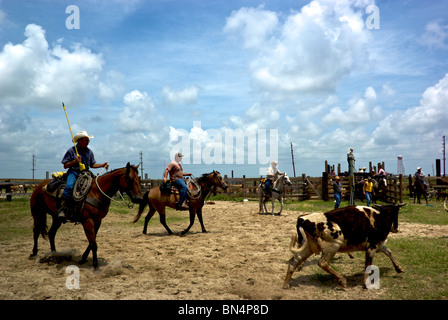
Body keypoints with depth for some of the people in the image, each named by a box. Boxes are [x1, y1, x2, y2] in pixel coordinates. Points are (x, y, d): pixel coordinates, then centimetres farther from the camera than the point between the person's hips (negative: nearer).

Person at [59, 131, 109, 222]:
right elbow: (65, 166, -1)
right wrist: (75, 161, -17)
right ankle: (63, 209, -30)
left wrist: (102, 165, 7)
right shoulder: (71, 151, 0)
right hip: (73, 172, -5)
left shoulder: (89, 152, 15)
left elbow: (92, 164, 22)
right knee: (69, 186, -34)